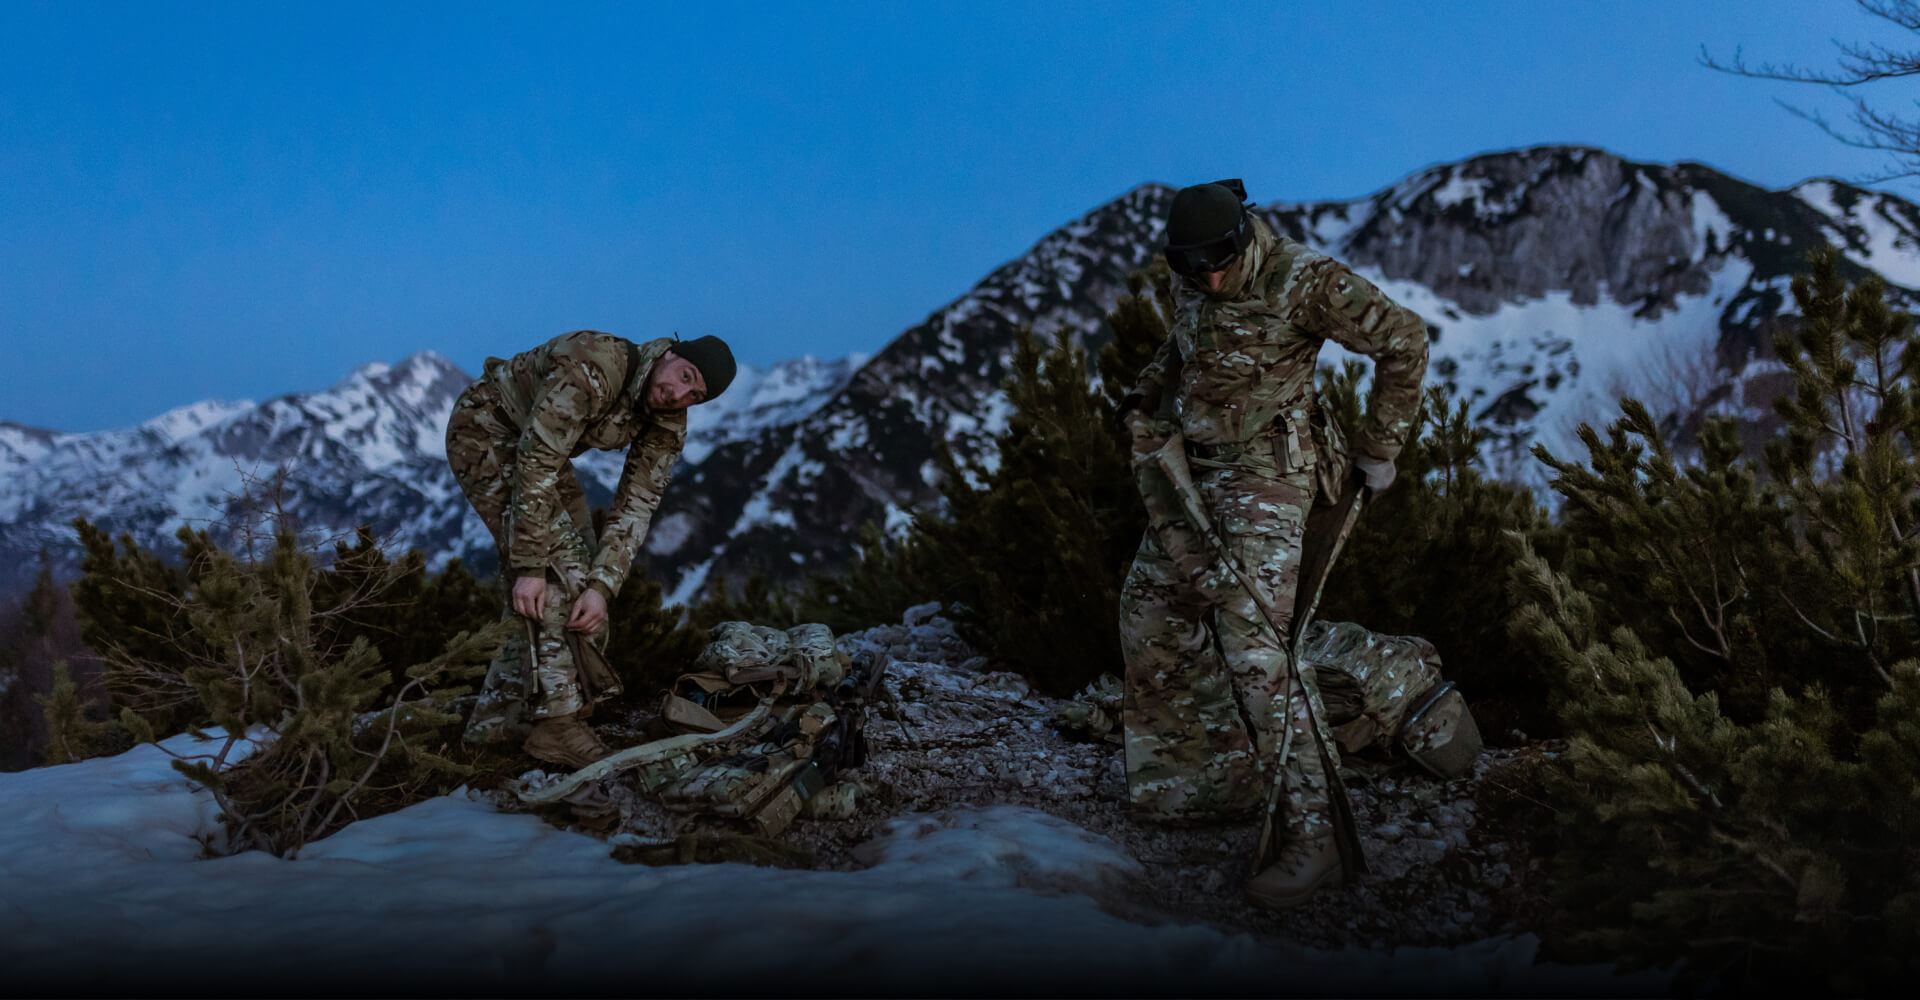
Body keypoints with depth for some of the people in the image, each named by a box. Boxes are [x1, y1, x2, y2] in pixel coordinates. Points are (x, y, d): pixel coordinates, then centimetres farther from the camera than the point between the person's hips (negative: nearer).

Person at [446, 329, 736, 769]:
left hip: (538, 445, 8)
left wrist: (602, 585, -26)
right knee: (553, 569, -20)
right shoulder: (591, 372, -37)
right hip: (485, 431, -8)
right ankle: (555, 720, -17)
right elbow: (535, 469, -37)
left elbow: (636, 507, -13)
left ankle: (499, 713, 9)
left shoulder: (667, 425, -14)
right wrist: (529, 568, -36)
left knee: (579, 572, 3)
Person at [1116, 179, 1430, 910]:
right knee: (1149, 609, 12)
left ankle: (1312, 836, -16)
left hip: (1265, 479, -8)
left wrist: (1379, 449, -6)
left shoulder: (1305, 282, -19)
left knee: (1256, 648, -17)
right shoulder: (1189, 282, 2)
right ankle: (1186, 768, 29)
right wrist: (1146, 397, 10)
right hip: (1192, 475, 8)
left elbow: (1403, 341, -12)